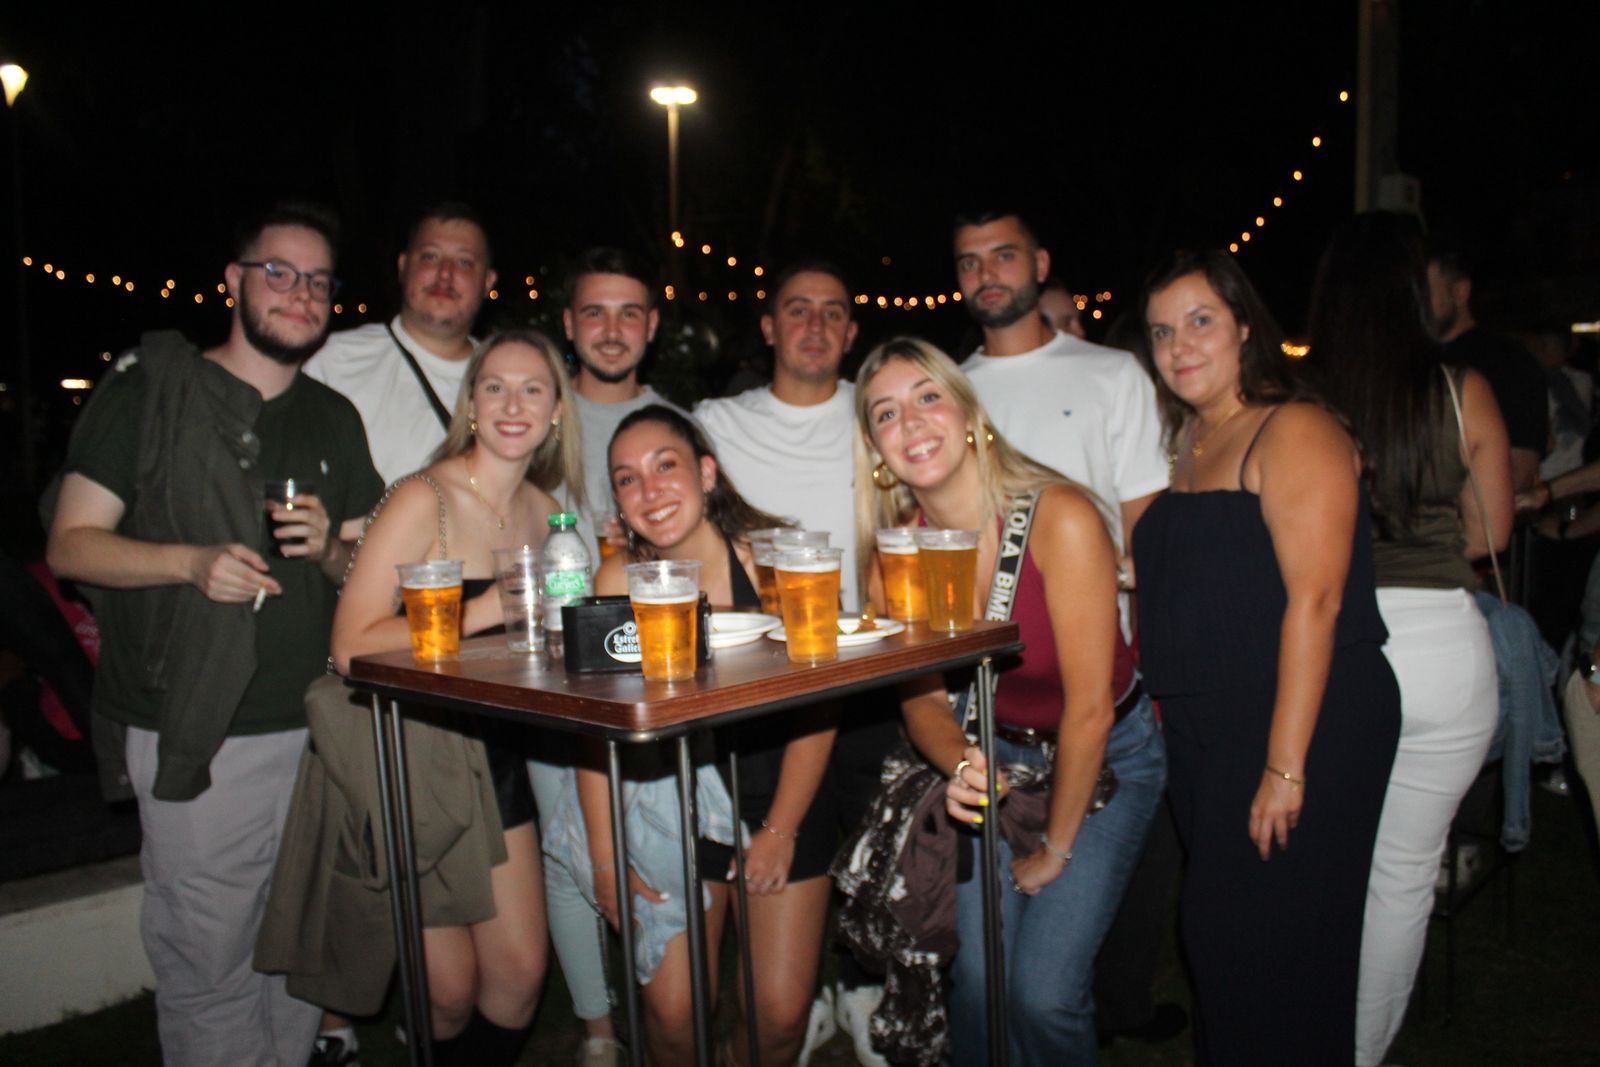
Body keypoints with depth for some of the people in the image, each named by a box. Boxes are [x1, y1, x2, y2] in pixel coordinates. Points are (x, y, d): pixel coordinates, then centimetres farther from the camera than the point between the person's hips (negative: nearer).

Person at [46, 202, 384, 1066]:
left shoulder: (335, 421, 14)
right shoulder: (149, 388, 0)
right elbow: (71, 544, -2)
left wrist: (330, 550, -5)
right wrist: (193, 561, -18)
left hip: (317, 727, 4)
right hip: (198, 735, -4)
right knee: (208, 959, 1)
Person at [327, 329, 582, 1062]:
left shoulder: (544, 508, 5)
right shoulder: (423, 500, -16)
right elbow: (352, 645, -24)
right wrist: (480, 613, -26)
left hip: (494, 754, 6)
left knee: (520, 973, 7)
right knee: (449, 989, 2)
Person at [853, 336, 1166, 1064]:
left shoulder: (1061, 518, -27)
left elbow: (1089, 709, -21)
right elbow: (922, 699, -1)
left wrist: (1057, 847, -11)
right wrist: (962, 765, -24)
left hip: (1108, 757, -3)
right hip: (1000, 759, 4)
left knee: (1043, 993, -10)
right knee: (977, 979, -3)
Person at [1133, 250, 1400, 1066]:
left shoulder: (1294, 432, -12)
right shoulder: (1190, 443, 13)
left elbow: (1314, 600, -20)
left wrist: (1285, 766, -23)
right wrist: (1166, 704, 8)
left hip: (1302, 728, -8)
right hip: (1201, 732, 8)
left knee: (1273, 949, 1)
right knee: (1214, 939, 17)